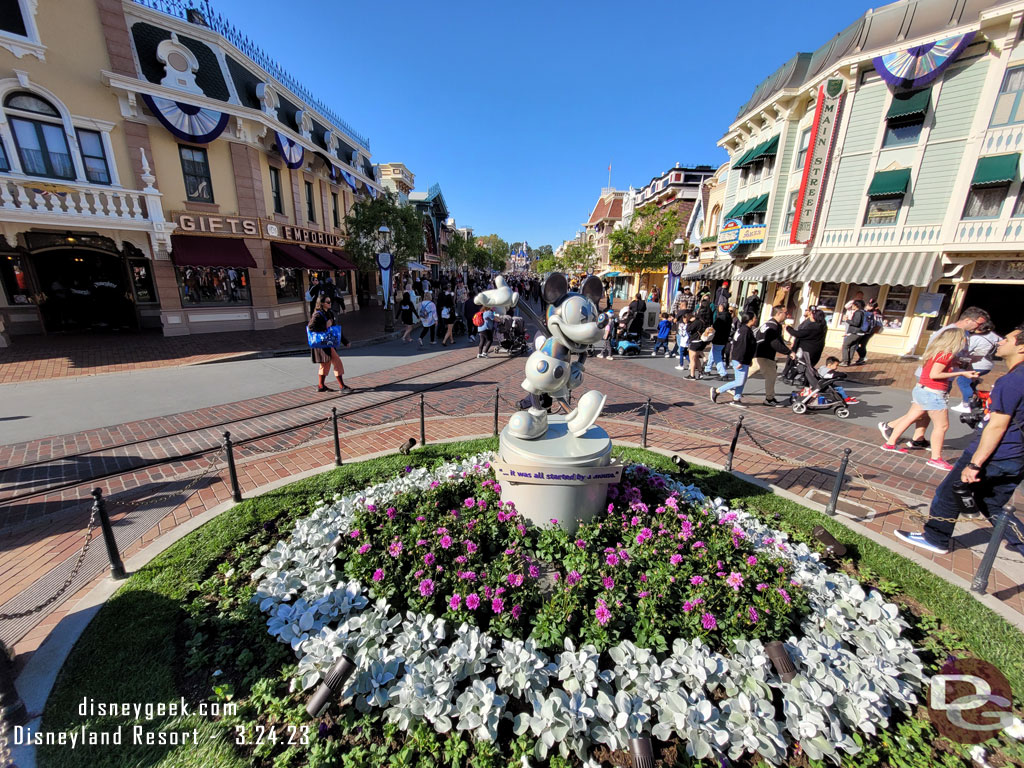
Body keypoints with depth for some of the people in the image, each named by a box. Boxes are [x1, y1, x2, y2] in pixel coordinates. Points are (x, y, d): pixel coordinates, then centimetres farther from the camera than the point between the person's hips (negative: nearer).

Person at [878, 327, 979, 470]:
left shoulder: (935, 352, 9)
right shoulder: (946, 354, -17)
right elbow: (934, 375, -22)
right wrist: (961, 373, -17)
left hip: (921, 389, 9)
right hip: (932, 393, -9)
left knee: (911, 417, 17)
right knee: (942, 425, 1)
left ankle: (890, 443, 21)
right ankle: (936, 458, 6)